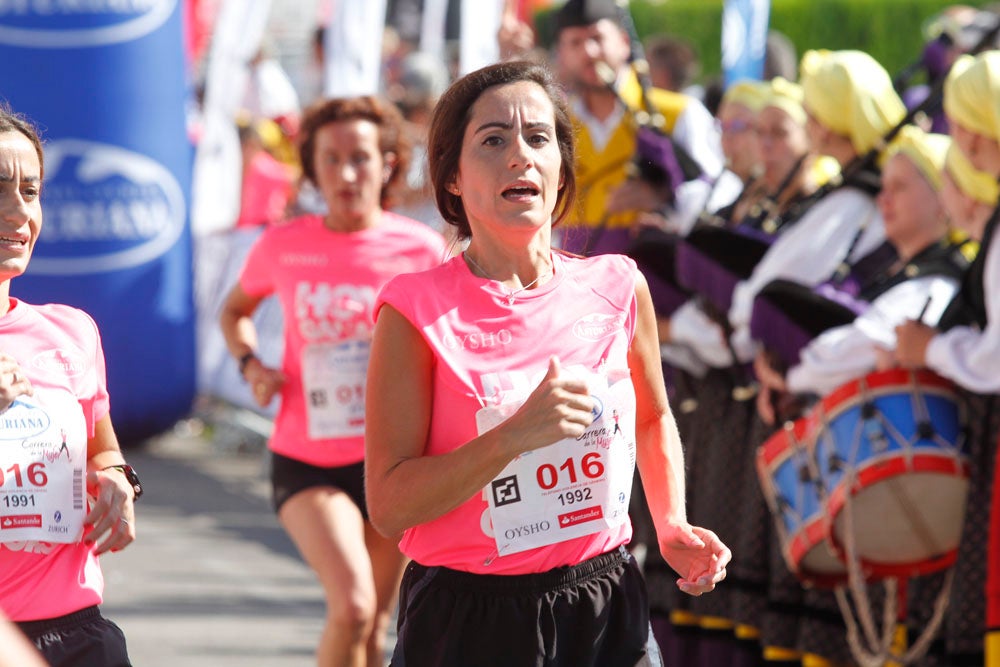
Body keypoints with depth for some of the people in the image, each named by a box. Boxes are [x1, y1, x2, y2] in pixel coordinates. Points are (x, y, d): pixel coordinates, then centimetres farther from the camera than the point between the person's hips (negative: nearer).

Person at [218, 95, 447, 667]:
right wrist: (251, 364, -2)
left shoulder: (421, 250, -4)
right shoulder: (283, 247, -3)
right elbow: (235, 311, 17)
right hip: (306, 462, -1)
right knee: (352, 606, -22)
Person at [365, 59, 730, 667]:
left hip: (608, 614, 3)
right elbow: (389, 505, -16)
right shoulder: (416, 312, -11)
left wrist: (673, 527, 7)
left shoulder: (618, 288, 1)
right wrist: (516, 435, -25)